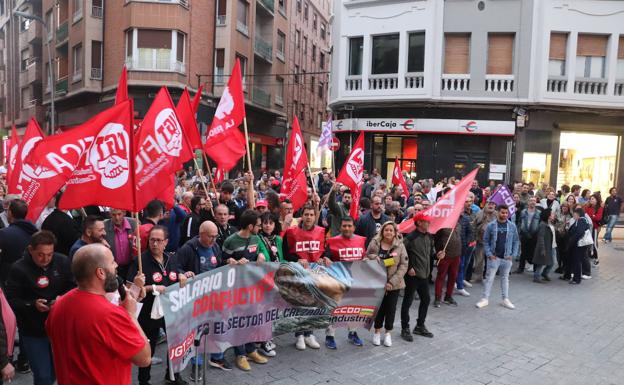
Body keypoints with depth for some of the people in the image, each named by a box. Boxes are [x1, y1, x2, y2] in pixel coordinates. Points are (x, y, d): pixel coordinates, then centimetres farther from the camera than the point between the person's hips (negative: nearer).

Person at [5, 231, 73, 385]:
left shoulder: (62, 262, -6)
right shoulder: (18, 269, -13)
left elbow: (73, 288, 3)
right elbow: (11, 301, -11)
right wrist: (32, 305, -26)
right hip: (33, 332, -3)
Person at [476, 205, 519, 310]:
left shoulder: (512, 226, 0)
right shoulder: (491, 225, -5)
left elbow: (516, 241, 6)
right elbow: (485, 241, -1)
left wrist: (513, 255, -2)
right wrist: (489, 254, -9)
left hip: (507, 257, 2)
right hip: (494, 257, -2)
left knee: (505, 278, 14)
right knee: (489, 277, 2)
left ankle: (505, 299, 23)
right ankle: (485, 299, 9)